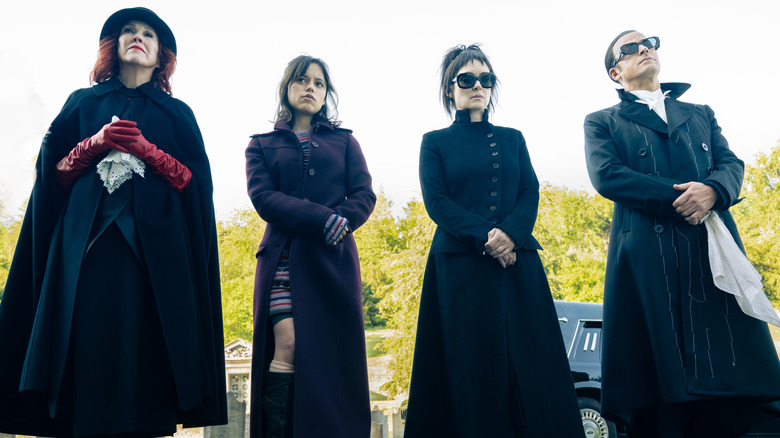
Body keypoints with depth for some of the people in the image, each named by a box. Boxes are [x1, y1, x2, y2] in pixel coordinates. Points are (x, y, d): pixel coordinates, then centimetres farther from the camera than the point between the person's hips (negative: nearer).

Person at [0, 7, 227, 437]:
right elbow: (51, 172, 13)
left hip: (154, 245, 0)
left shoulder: (177, 113, 18)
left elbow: (195, 181, 6)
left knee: (143, 348, -10)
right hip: (87, 240, 1)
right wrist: (96, 143, -4)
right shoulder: (83, 103, 21)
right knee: (90, 342, -11)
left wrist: (144, 149, -7)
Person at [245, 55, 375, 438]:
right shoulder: (262, 145, 15)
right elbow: (263, 197, -2)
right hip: (283, 257, -1)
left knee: (330, 357, -4)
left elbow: (365, 196, 7)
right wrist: (324, 219, -14)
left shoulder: (344, 141, 19)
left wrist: (338, 224, -14)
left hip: (333, 260, 2)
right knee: (287, 348, -16)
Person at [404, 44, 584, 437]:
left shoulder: (512, 139, 18)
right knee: (473, 367, -3)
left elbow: (530, 194, 6)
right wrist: (483, 237, -16)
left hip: (518, 265, 3)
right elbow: (436, 202, -2)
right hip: (461, 268, -2)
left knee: (530, 364, -3)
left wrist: (509, 233, -14)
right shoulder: (435, 142, 10)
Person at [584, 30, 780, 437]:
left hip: (713, 250, 3)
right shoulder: (602, 123, 15)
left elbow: (731, 163, 13)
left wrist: (712, 190, -12)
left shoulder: (701, 114, 27)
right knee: (659, 375, -5)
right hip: (647, 259, -3)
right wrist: (679, 196, -11)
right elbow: (606, 176, -3)